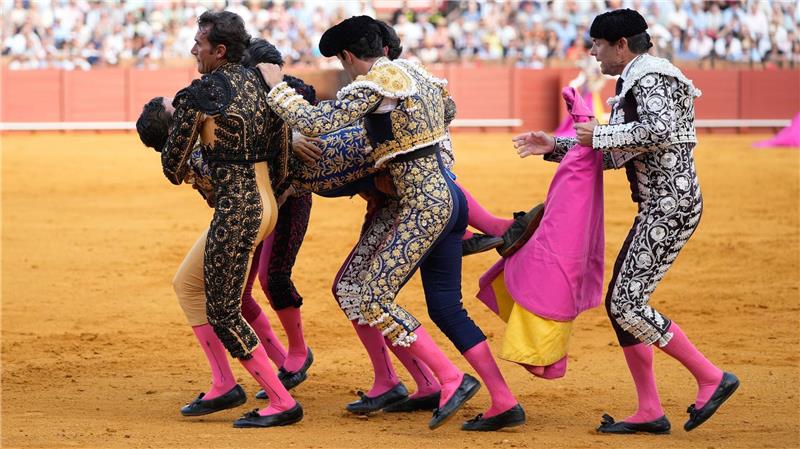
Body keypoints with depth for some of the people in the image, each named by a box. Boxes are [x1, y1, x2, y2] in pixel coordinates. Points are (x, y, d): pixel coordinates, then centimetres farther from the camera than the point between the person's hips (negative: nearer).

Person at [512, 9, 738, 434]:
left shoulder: (651, 77, -11)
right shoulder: (635, 82, 20)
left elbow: (660, 131, -29)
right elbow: (615, 156, 26)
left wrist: (600, 134, -18)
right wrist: (554, 146, 21)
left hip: (670, 206, -10)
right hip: (658, 208, 10)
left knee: (628, 304, -11)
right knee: (619, 303, 9)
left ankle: (711, 378, -4)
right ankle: (650, 411, 11)